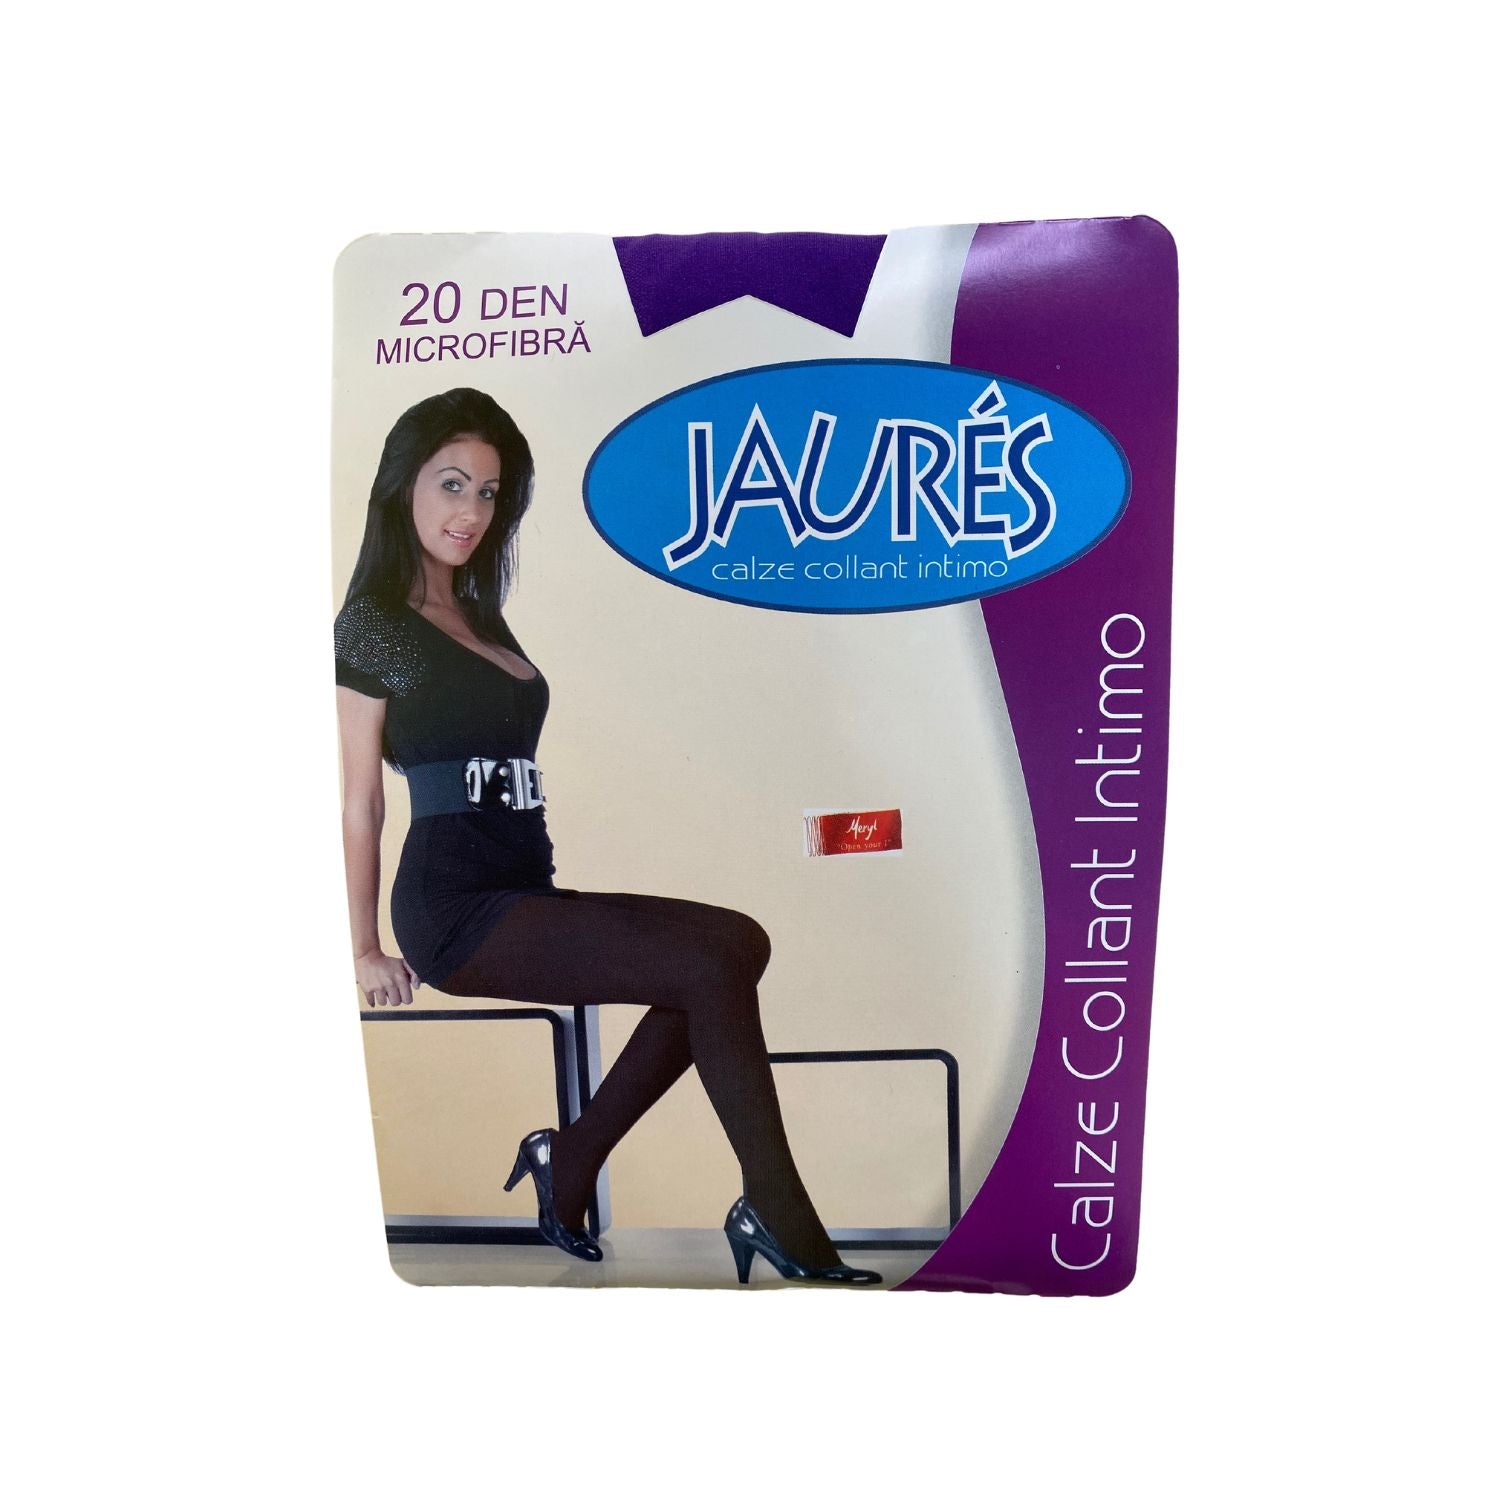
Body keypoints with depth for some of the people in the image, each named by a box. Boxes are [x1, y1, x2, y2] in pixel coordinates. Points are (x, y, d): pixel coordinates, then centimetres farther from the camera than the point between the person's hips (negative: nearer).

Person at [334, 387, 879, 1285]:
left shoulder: (484, 621, 22)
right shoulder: (370, 625, 0)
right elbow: (358, 803, -2)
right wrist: (367, 952, -1)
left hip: (524, 890, 7)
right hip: (457, 903, -7)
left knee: (739, 944, -9)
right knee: (711, 965, -19)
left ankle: (571, 1166, -1)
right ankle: (790, 1234, -7)